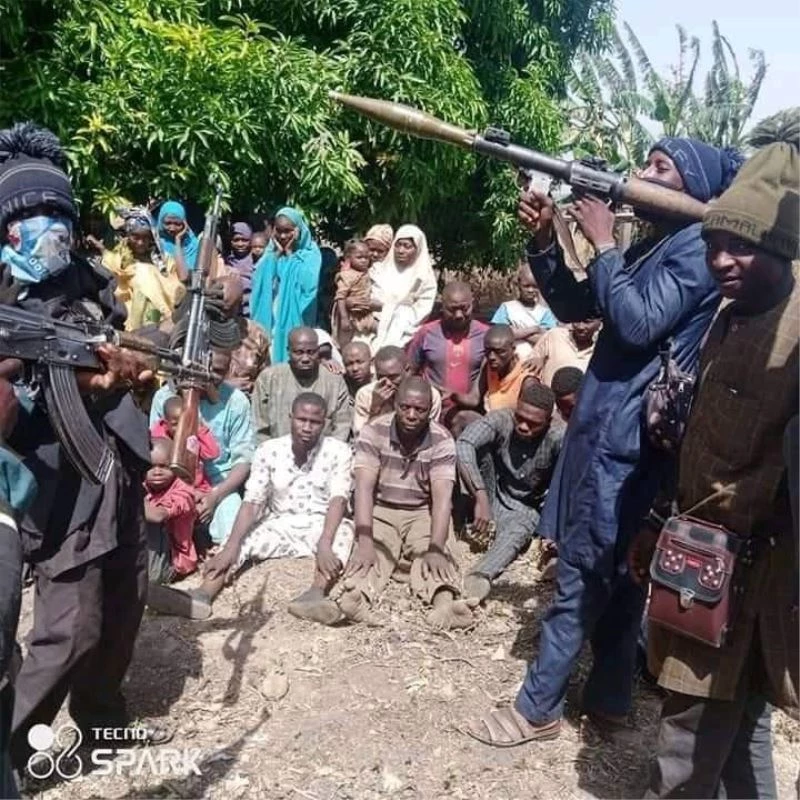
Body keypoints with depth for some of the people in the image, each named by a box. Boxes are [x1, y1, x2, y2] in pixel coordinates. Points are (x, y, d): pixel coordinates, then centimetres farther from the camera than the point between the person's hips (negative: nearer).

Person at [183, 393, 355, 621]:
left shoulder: (338, 451, -8)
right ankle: (203, 595, -40)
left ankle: (316, 594, -54)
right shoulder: (268, 450, -3)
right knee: (242, 538, -21)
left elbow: (338, 500, -20)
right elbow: (251, 502, -9)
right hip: (279, 525, 3)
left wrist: (324, 545, -37)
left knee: (343, 531, -33)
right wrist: (231, 546, -24)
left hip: (322, 525, -3)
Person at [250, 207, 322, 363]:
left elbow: (308, 284, -19)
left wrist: (290, 255, -9)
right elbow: (258, 281, -1)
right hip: (269, 319, 4)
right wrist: (276, 254, -4)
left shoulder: (310, 253, -2)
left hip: (294, 321, -4)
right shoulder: (272, 252, 12)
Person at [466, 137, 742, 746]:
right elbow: (573, 306, 16)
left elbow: (638, 324, -21)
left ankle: (538, 709, 11)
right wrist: (544, 240, 2)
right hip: (610, 433, 9)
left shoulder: (697, 248, -9)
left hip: (626, 440, -9)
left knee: (581, 576, -2)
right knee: (616, 574, 15)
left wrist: (603, 243, -12)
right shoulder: (650, 248, 19)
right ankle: (609, 702, 28)